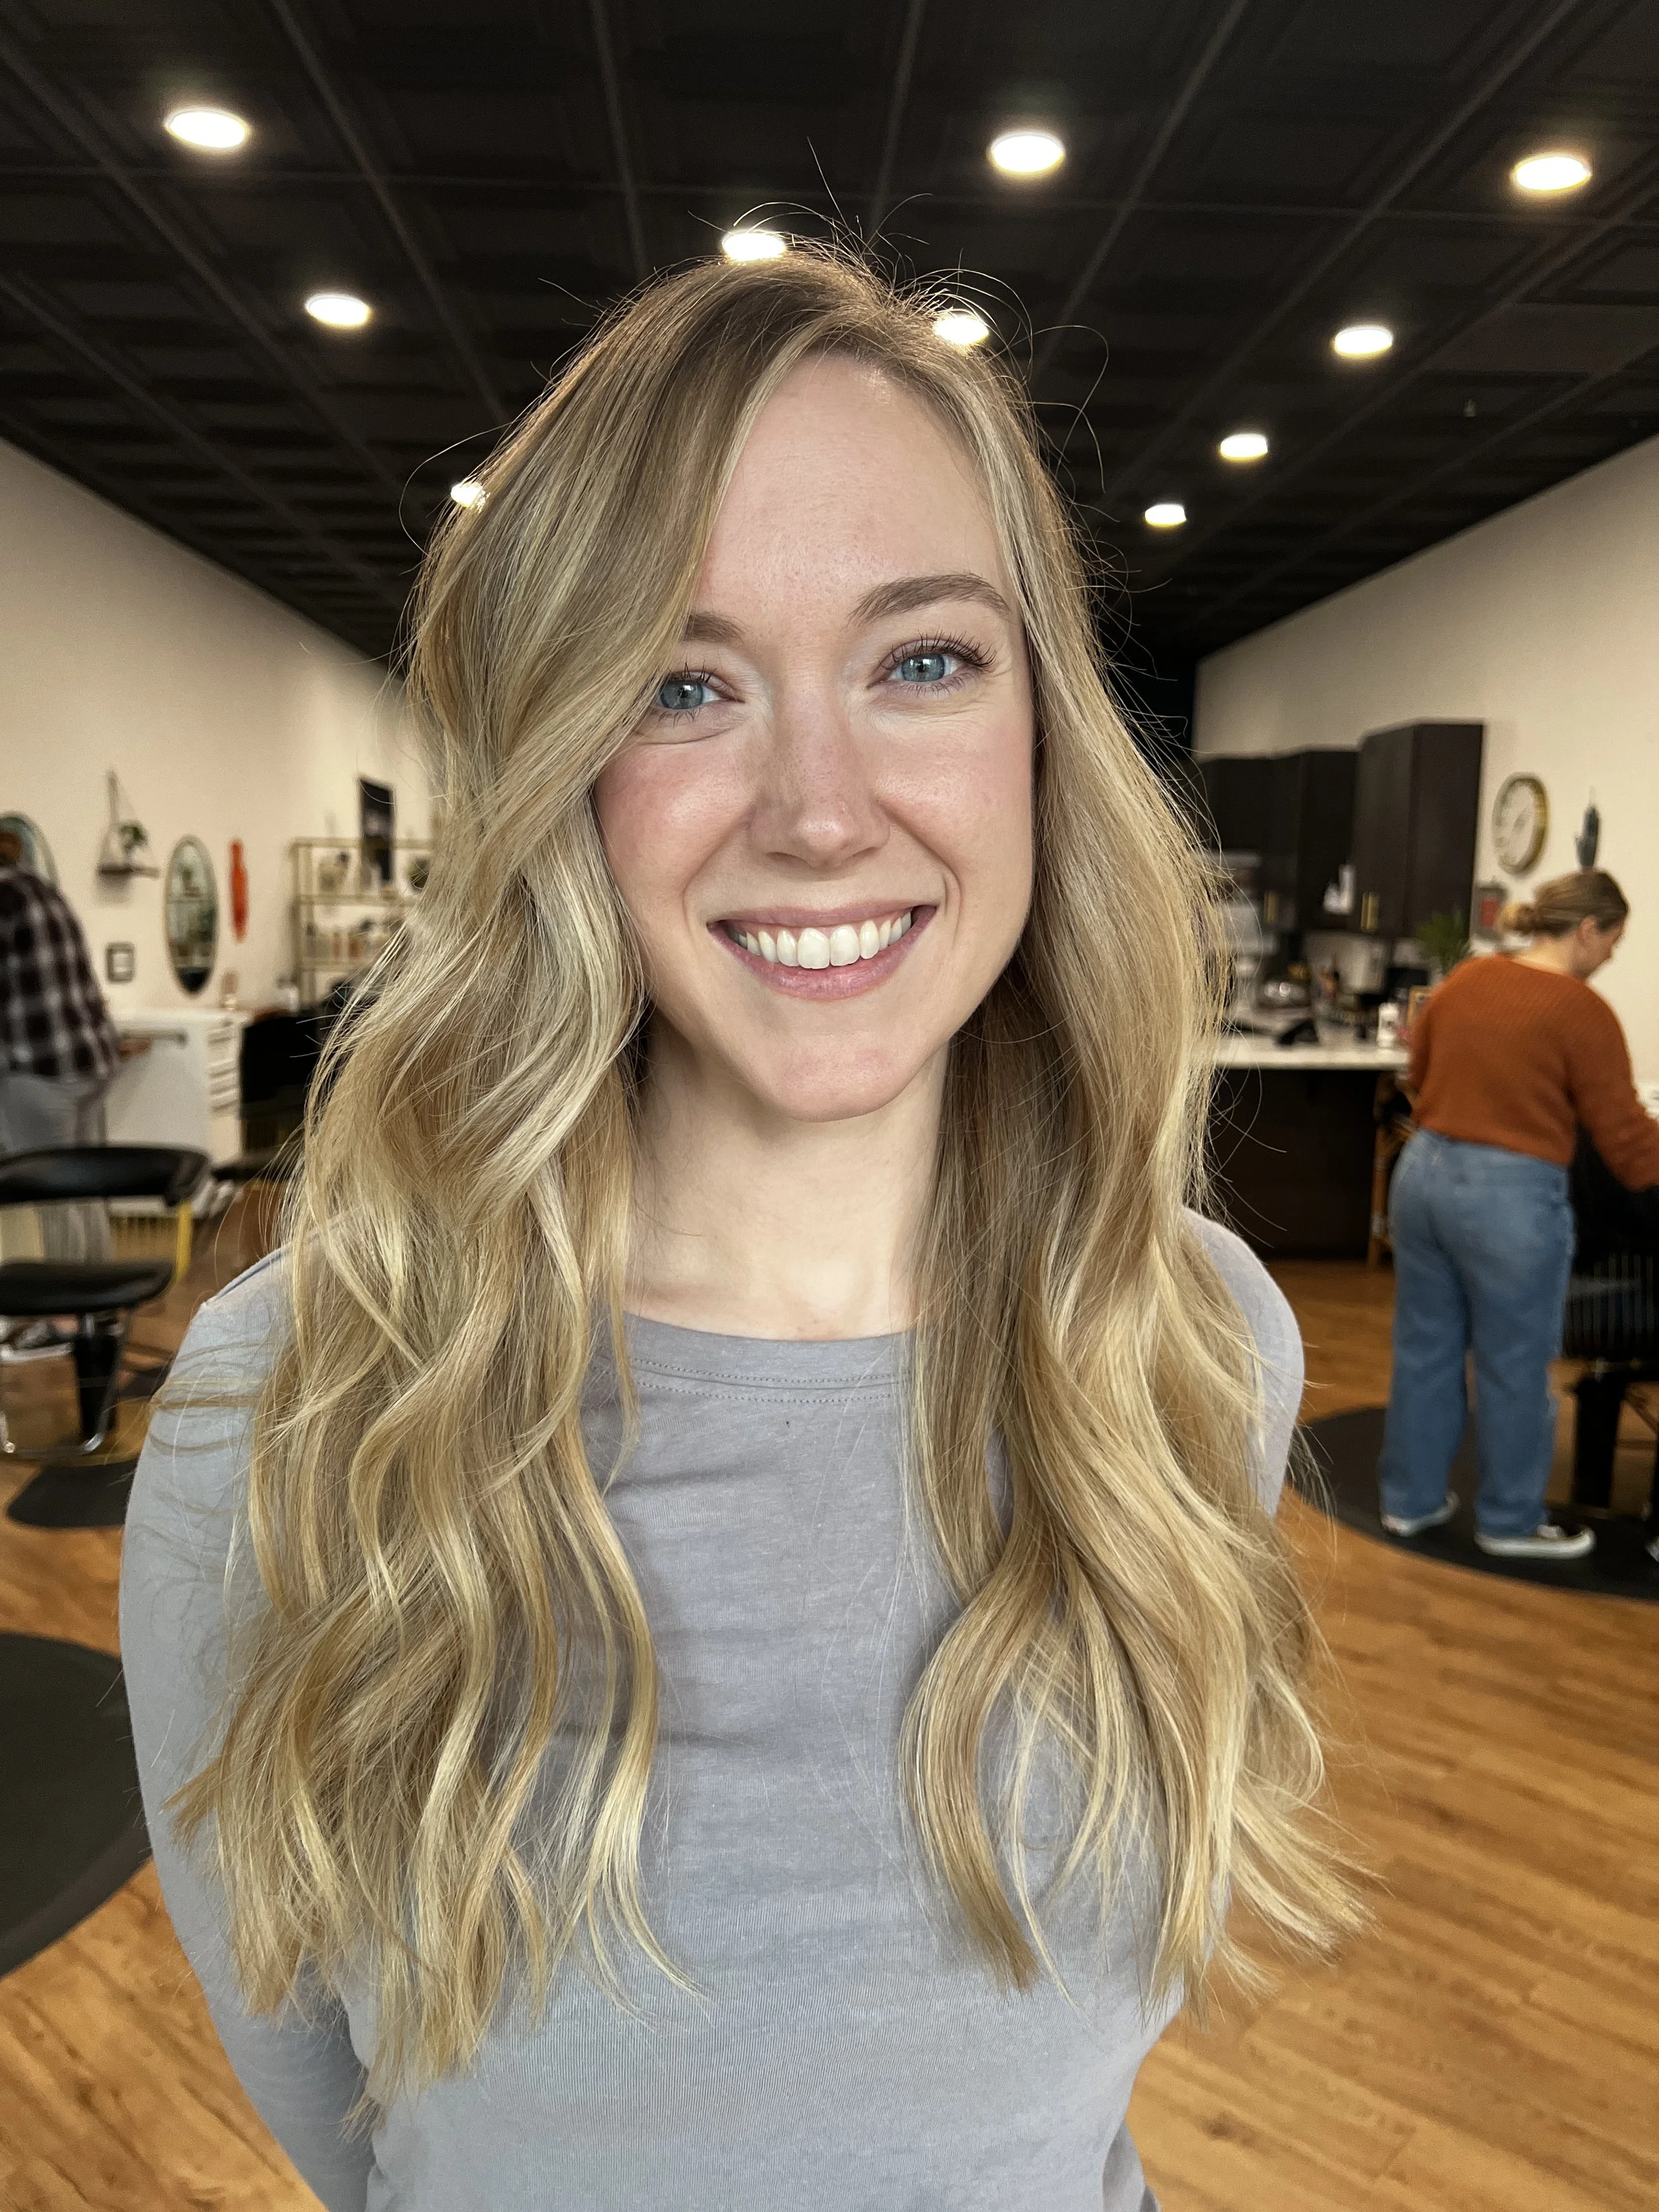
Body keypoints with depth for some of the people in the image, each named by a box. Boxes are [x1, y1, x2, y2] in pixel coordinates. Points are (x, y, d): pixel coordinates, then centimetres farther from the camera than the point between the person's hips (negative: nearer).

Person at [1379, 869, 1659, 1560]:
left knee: (1424, 1347, 16)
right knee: (1514, 1366, 10)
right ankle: (1510, 1522, 26)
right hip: (1511, 1195, -6)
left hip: (1423, 1173, 6)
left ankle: (1409, 1499, 29)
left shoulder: (1463, 978, 7)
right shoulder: (1584, 1012, -12)